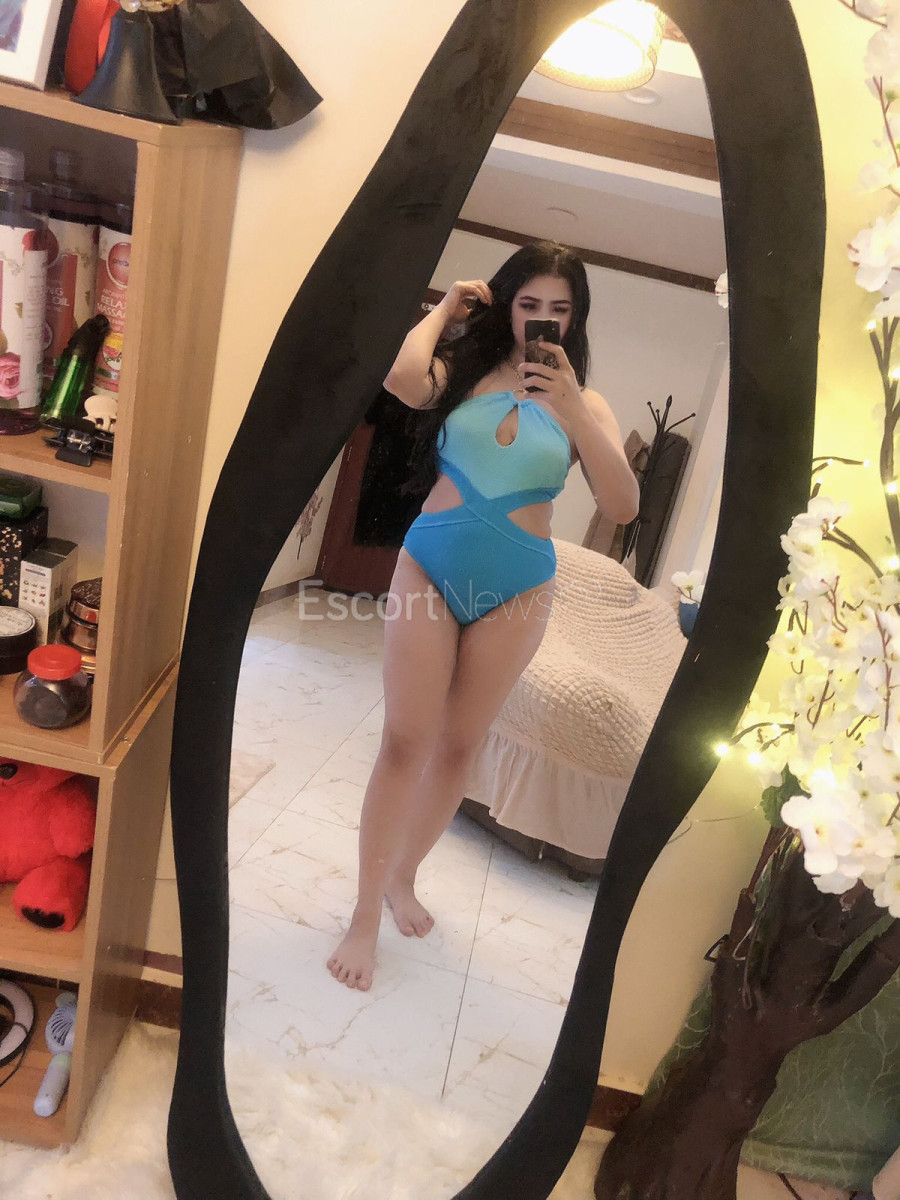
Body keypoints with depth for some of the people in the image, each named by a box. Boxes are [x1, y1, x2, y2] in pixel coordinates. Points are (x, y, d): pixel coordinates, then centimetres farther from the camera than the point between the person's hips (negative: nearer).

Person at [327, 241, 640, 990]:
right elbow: (402, 379, -22)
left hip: (517, 590, 1)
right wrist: (444, 309, -5)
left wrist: (572, 411, -19)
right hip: (429, 567, -1)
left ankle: (403, 877, 32)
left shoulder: (585, 405, 3)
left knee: (458, 747, 10)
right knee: (405, 740, -3)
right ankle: (367, 914, 12)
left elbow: (623, 507, -10)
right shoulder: (463, 370, 2)